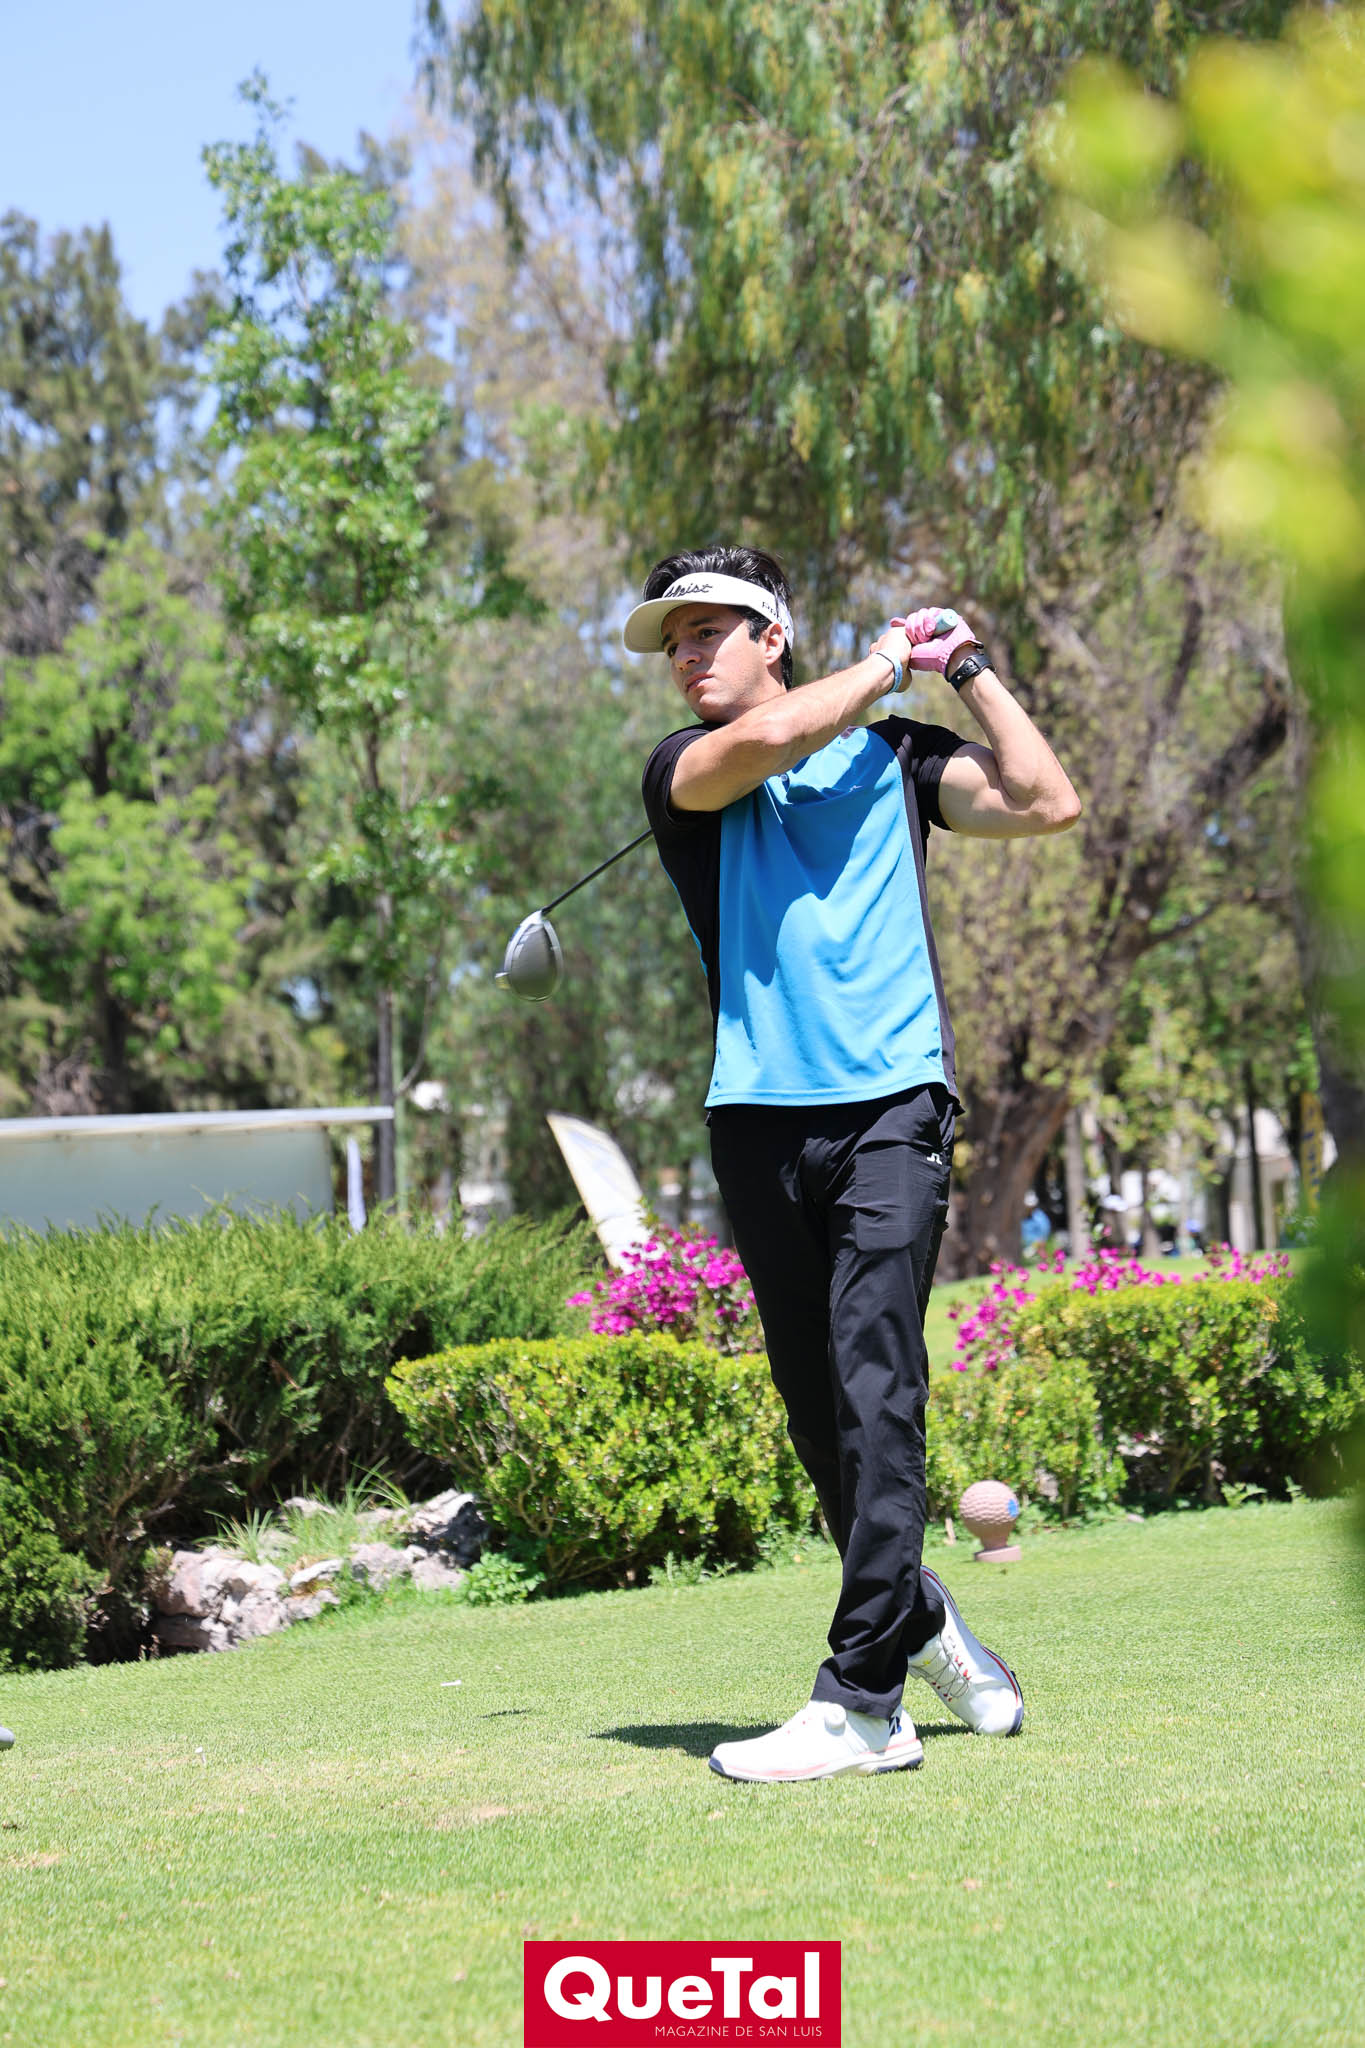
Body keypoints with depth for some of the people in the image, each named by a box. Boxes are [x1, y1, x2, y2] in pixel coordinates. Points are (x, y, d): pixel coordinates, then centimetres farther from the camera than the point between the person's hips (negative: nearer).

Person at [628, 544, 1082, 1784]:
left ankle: (861, 1701, -16)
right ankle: (921, 1621, 27)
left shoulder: (893, 755, 14)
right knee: (816, 1410, 6)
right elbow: (773, 736, -10)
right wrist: (886, 662, 5)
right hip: (760, 1117, 2)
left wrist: (968, 669, 10)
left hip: (893, 1104, -2)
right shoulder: (683, 769, 11)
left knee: (874, 1390, -13)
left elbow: (1049, 805, 4)